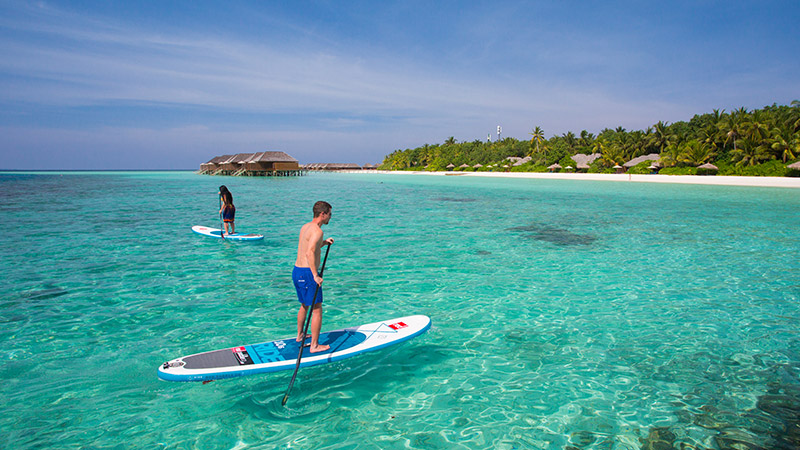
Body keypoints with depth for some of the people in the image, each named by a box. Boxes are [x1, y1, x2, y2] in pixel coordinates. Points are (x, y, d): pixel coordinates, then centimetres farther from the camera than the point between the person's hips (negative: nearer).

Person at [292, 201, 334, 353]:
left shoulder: (305, 227, 13)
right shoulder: (317, 231, -16)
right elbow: (310, 253, -29)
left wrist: (324, 243, 15)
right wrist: (316, 276, -28)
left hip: (297, 271, 10)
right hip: (307, 273, -10)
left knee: (305, 305, 26)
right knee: (317, 309, 0)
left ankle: (300, 335, 41)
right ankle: (314, 345, 5)